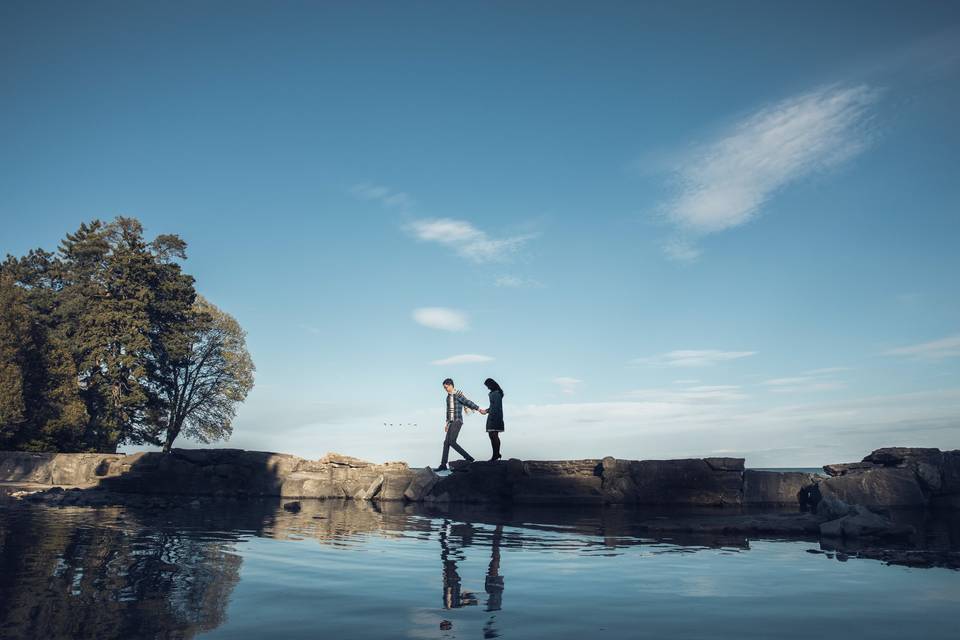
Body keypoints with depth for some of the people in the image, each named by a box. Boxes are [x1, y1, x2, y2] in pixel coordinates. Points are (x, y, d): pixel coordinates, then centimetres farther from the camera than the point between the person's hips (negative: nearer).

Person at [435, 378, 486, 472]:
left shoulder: (458, 394, -10)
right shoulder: (448, 397, 18)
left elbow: (468, 402, -22)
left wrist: (479, 409, -31)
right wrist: (447, 423, 27)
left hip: (457, 421, -9)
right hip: (451, 422, 9)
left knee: (452, 442, -16)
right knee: (446, 442, 4)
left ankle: (468, 458, -9)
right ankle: (443, 465, 6)